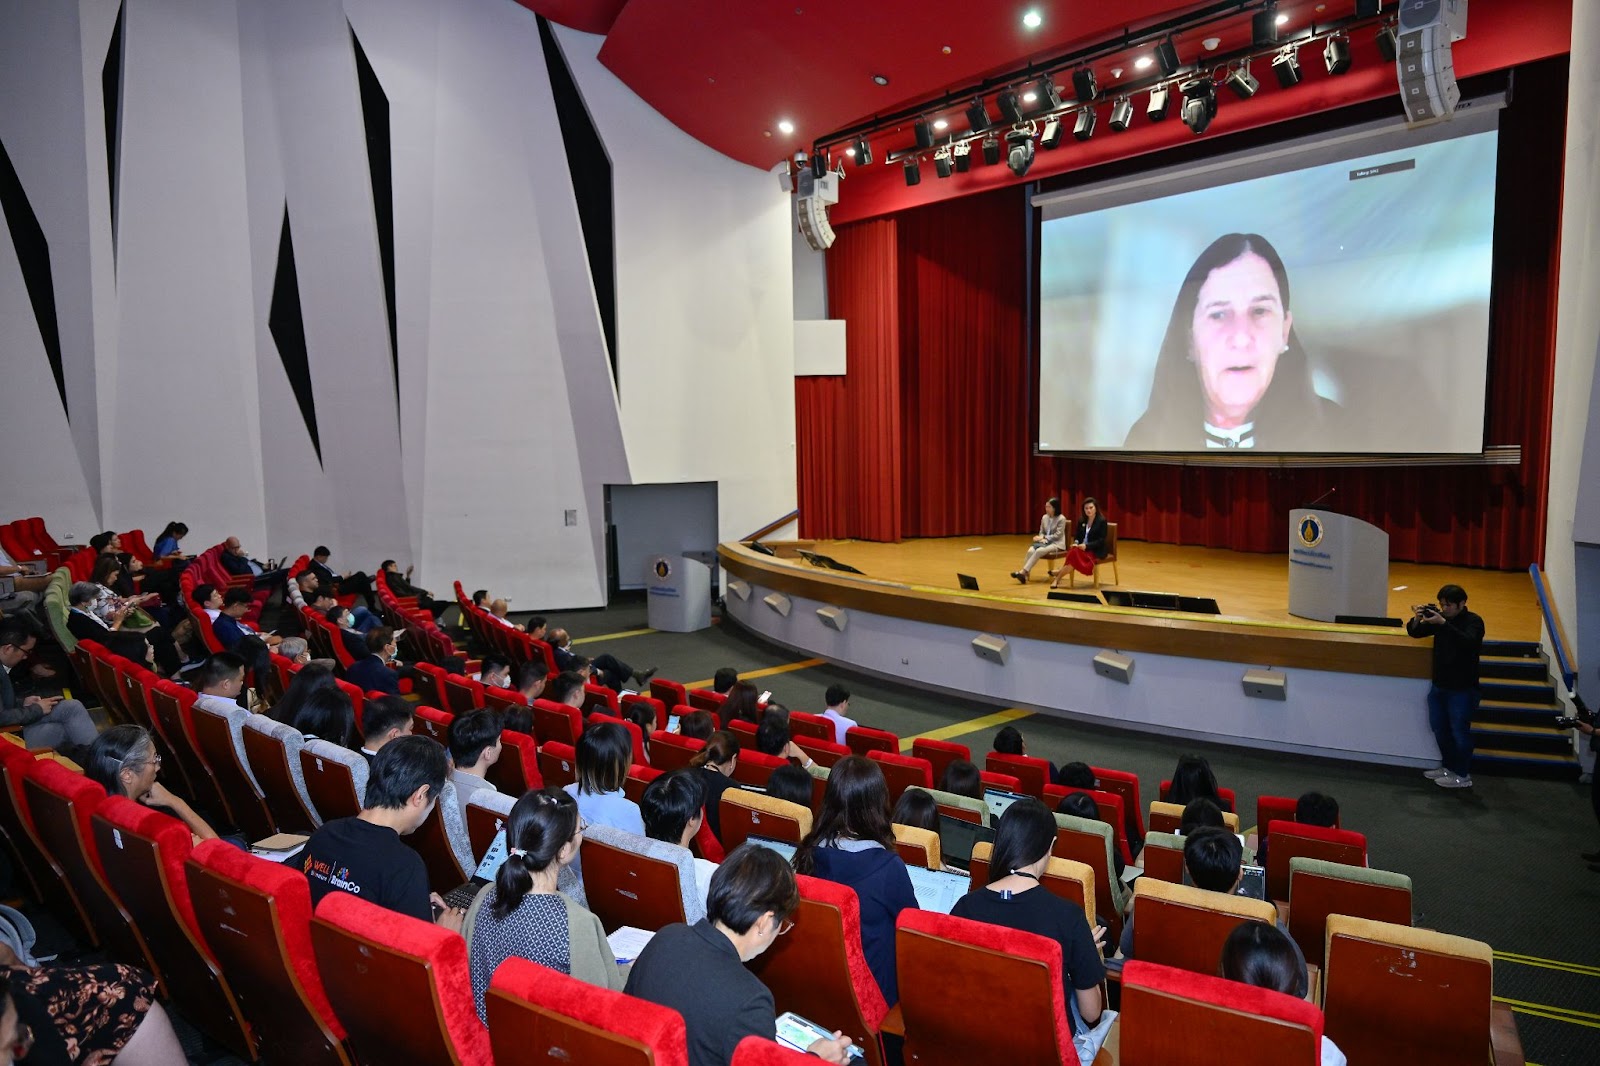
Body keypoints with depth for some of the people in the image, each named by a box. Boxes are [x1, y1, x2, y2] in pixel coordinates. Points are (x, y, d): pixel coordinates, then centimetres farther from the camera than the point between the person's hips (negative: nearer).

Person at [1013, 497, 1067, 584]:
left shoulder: (1061, 519, -6)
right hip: (1045, 542, 5)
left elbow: (1057, 535, -11)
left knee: (1039, 551, -34)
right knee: (1031, 550, -29)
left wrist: (1044, 538, -15)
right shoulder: (1044, 517, 11)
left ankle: (1023, 572, -37)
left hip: (1057, 544, -5)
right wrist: (1042, 538, -7)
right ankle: (1024, 574, -39)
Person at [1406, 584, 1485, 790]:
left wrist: (1443, 624, -39)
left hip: (1462, 689, -7)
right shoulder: (1440, 617, 4)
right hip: (1439, 685, 7)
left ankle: (1462, 776, 10)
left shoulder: (1473, 621, -12)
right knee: (1439, 728, 15)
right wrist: (1417, 620, -14)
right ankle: (1448, 766, 30)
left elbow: (1468, 642, -31)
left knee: (1459, 731, -1)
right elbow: (1415, 633, 7)